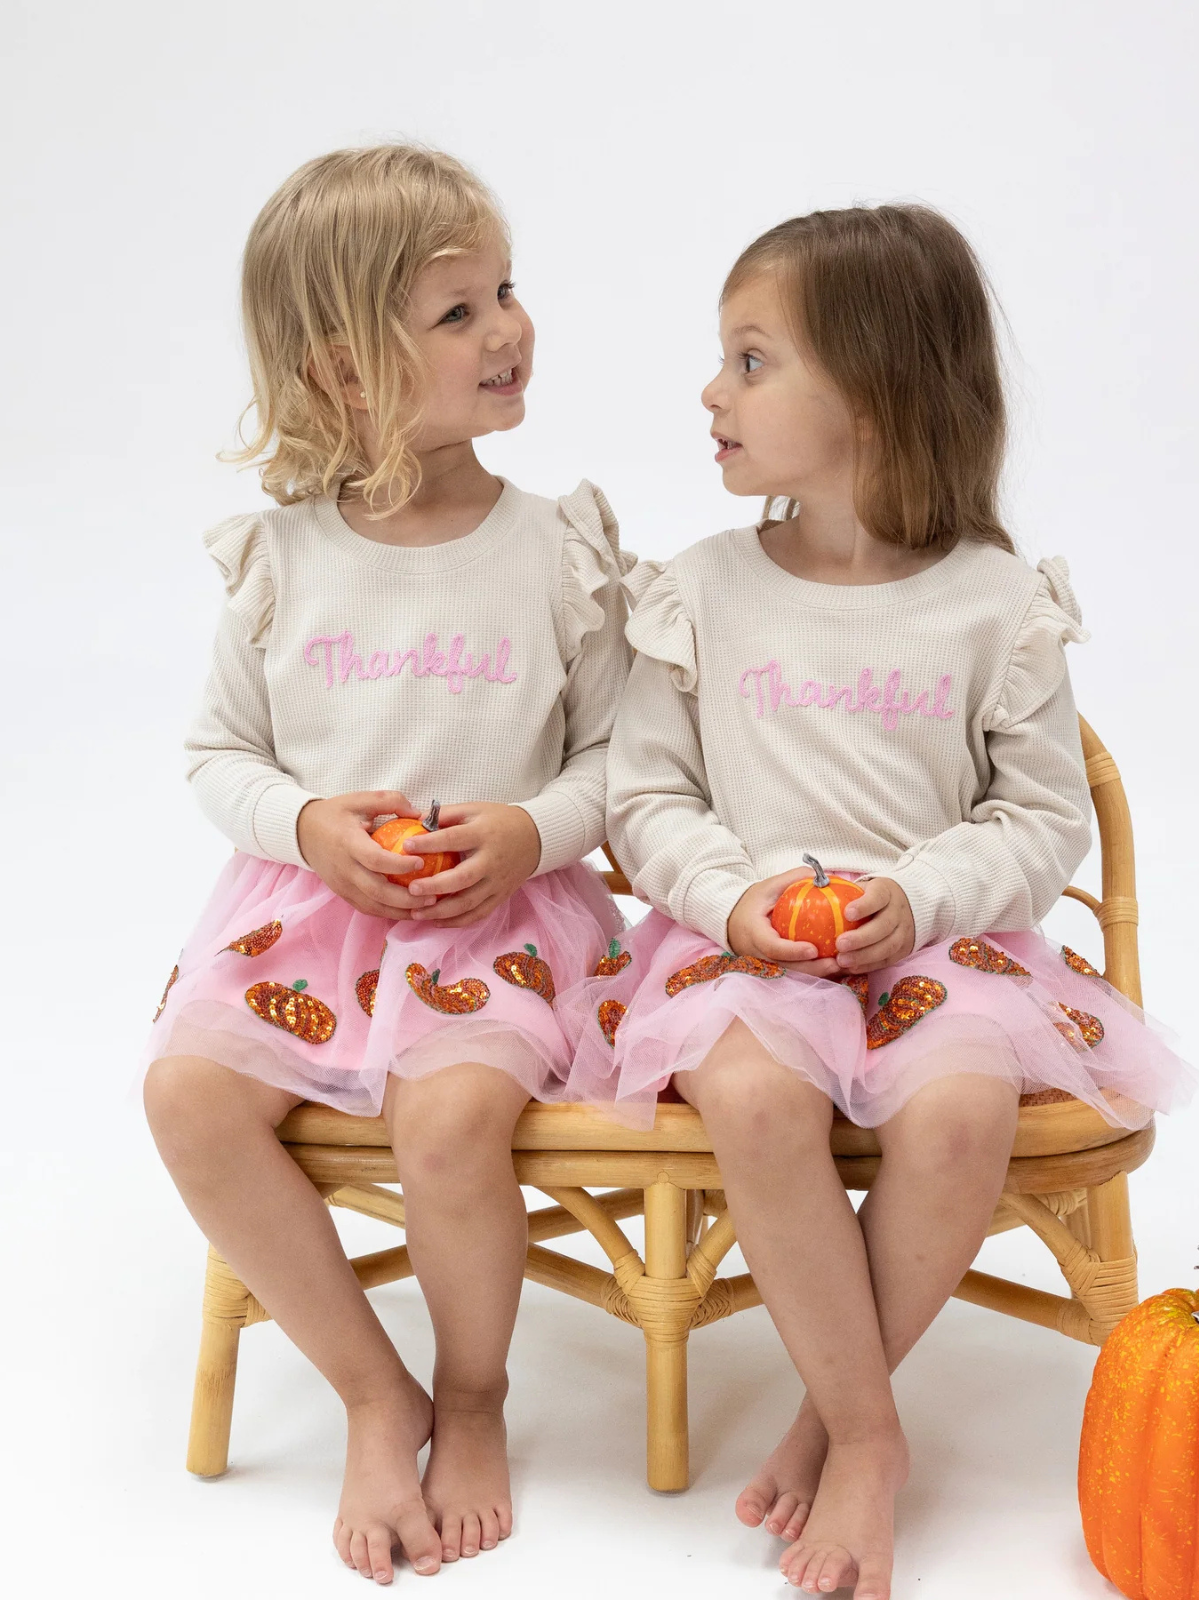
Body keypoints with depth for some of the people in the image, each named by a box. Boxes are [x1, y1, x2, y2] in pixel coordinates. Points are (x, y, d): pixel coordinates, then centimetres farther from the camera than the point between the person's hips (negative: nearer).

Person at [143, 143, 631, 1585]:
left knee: (451, 1114, -29)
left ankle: (473, 1399, 3)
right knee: (187, 1088, -21)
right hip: (309, 897, 3)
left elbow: (620, 754, 5)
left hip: (504, 910, -2)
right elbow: (220, 756, 10)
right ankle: (375, 1396, -3)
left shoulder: (560, 551, -1)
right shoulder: (280, 560, 2)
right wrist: (306, 823, -10)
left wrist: (533, 831, -14)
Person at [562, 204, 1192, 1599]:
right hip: (741, 945, 1)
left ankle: (829, 1419, -8)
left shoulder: (994, 605, 0)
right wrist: (730, 898, -13)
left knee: (958, 1110, -31)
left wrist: (921, 896, -14)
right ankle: (870, 1435, -14)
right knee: (753, 1099, -32)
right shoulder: (701, 594, 4)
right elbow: (647, 797, 6)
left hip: (938, 941, 0)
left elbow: (1047, 818, 3)